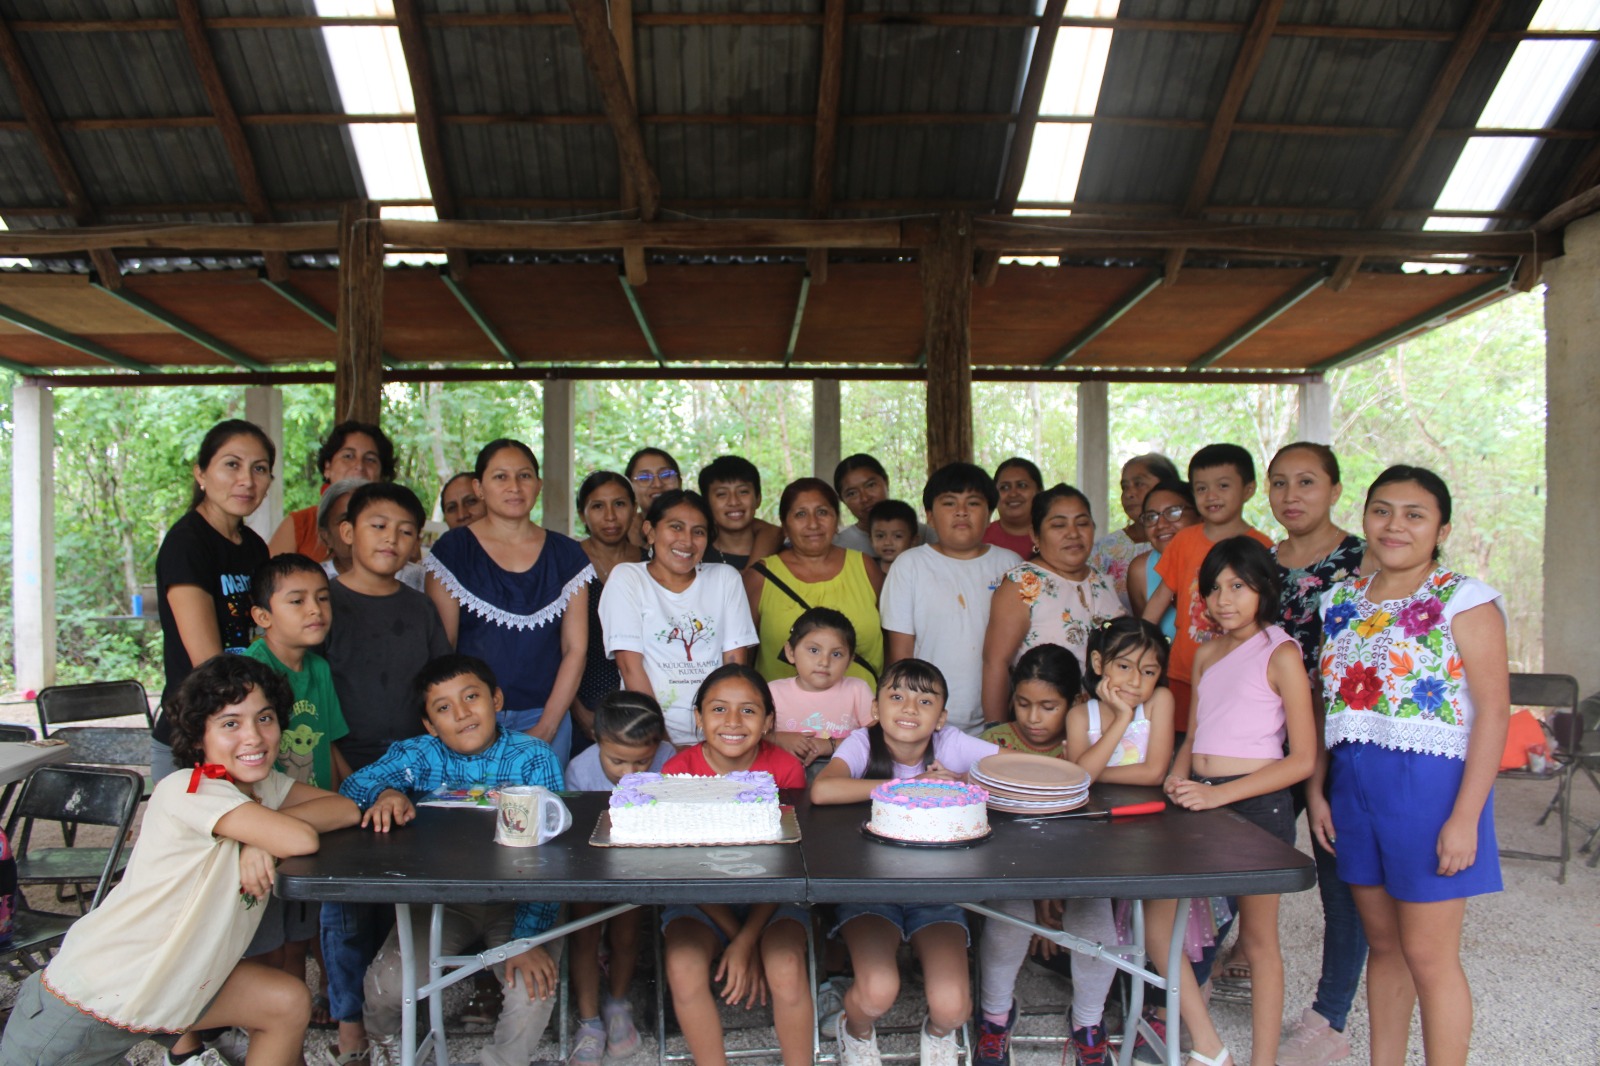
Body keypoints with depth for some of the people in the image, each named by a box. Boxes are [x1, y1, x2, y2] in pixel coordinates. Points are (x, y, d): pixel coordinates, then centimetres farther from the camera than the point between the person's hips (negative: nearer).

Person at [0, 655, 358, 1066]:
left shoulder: (264, 785, 0)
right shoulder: (187, 791, -25)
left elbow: (347, 810, -7)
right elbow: (300, 841, -33)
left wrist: (264, 835, -18)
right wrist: (271, 826, -12)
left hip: (172, 985, 7)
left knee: (289, 1004, 4)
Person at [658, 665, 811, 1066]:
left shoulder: (786, 769, -12)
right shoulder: (678, 770, -11)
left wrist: (747, 941, -18)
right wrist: (734, 935, -15)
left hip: (771, 899, 0)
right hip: (702, 900, 1)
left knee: (786, 970, -27)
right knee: (683, 969, -27)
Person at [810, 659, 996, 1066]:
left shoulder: (951, 744, -8)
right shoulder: (863, 743, -11)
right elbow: (822, 791, -32)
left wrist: (961, 782, -19)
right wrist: (912, 784, -24)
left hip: (936, 889, 1)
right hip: (869, 884, -1)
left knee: (952, 1006, -18)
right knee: (877, 994, -24)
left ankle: (939, 1032, 22)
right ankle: (857, 1030, 15)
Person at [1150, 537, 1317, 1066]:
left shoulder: (1280, 655, -7)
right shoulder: (1206, 654, 13)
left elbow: (1302, 760, -11)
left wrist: (1219, 793, -18)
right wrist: (1179, 774, -2)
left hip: (1256, 803, -6)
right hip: (1202, 800, 7)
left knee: (1257, 937, 5)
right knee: (1156, 913, 0)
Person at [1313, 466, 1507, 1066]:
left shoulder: (1464, 602, -8)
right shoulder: (1341, 601, 9)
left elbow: (1493, 711, -12)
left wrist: (1464, 817, -17)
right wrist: (1317, 789, 7)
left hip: (1429, 786, -5)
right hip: (1354, 786, 6)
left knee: (1427, 955, 1)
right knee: (1383, 944, 16)